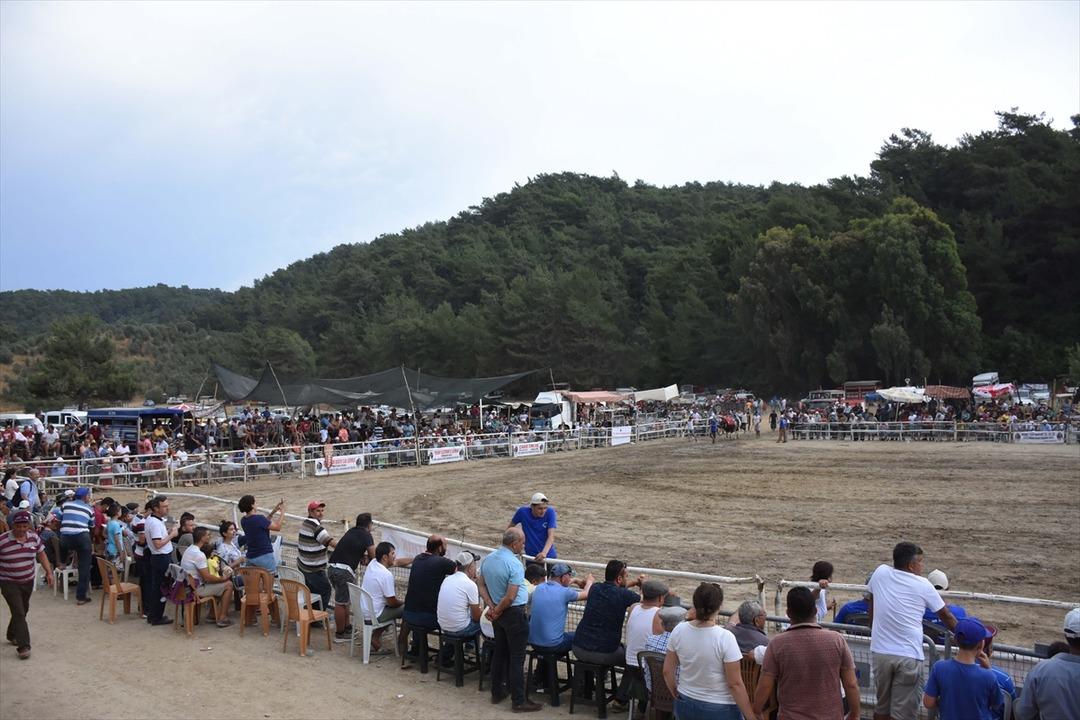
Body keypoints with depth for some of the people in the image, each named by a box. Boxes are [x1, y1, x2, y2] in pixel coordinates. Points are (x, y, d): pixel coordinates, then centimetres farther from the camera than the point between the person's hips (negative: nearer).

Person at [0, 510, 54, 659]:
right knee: (19, 613, -12)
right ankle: (23, 646, -8)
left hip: (28, 581, 5)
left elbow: (41, 555, 6)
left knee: (23, 610, 19)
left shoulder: (34, 537, -5)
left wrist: (49, 573, -1)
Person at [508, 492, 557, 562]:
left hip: (549, 556, 0)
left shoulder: (550, 512, -16)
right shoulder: (523, 511, -15)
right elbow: (510, 527, 2)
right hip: (530, 556, 1)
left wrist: (544, 552, -40)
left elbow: (551, 536, -24)